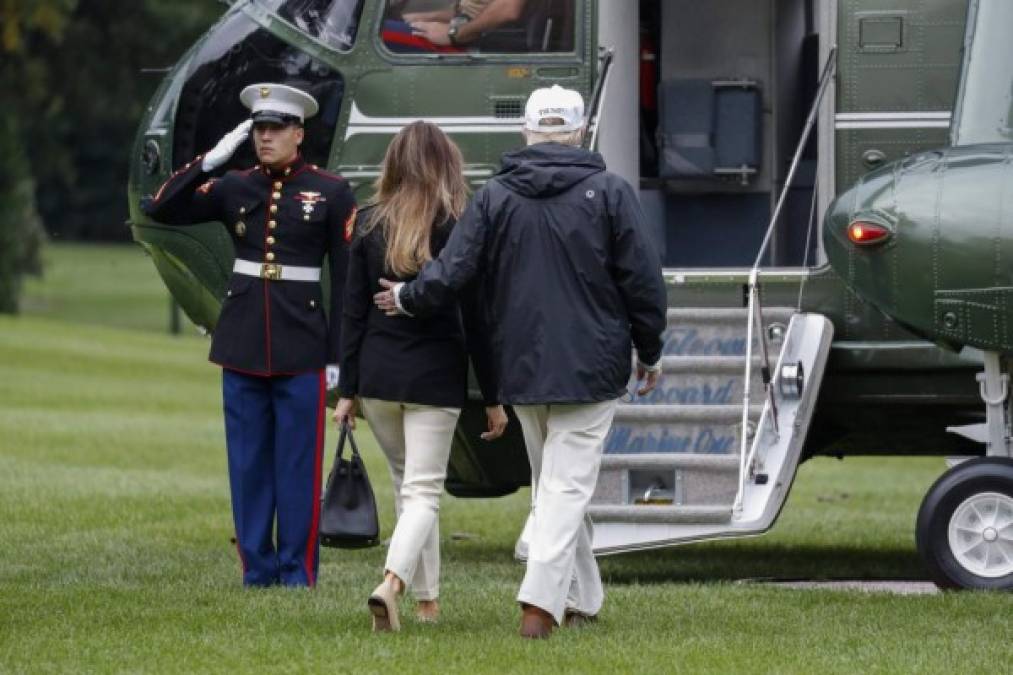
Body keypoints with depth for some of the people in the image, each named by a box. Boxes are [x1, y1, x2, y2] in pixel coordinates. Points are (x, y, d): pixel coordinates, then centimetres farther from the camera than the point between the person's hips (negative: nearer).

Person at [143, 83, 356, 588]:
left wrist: (339, 356, -4)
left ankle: (298, 575, 5)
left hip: (301, 350, -3)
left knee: (298, 468, -1)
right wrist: (208, 162, -7)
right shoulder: (235, 187, 7)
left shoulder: (331, 193, -1)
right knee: (248, 467, 5)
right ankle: (257, 572, 12)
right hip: (242, 346, 3)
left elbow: (347, 278, 0)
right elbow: (161, 210, 2)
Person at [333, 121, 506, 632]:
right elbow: (475, 320, -6)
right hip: (435, 377, -3)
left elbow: (353, 312, 3)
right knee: (423, 492, -2)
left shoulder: (370, 224, 2)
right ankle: (392, 583, -26)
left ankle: (427, 599, 22)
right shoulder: (458, 229, -7)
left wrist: (348, 390, 8)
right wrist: (492, 398, 1)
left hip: (377, 375, 3)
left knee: (407, 483, 18)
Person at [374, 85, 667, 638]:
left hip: (520, 366, 3)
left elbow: (450, 273, -3)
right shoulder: (609, 193, -5)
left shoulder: (494, 197, 0)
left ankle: (580, 598, 25)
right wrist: (649, 352, 9)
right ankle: (541, 602, -19)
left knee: (553, 484, 17)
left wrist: (407, 298, 17)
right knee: (568, 484, -5)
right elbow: (642, 281, -4)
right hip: (590, 366, -3)